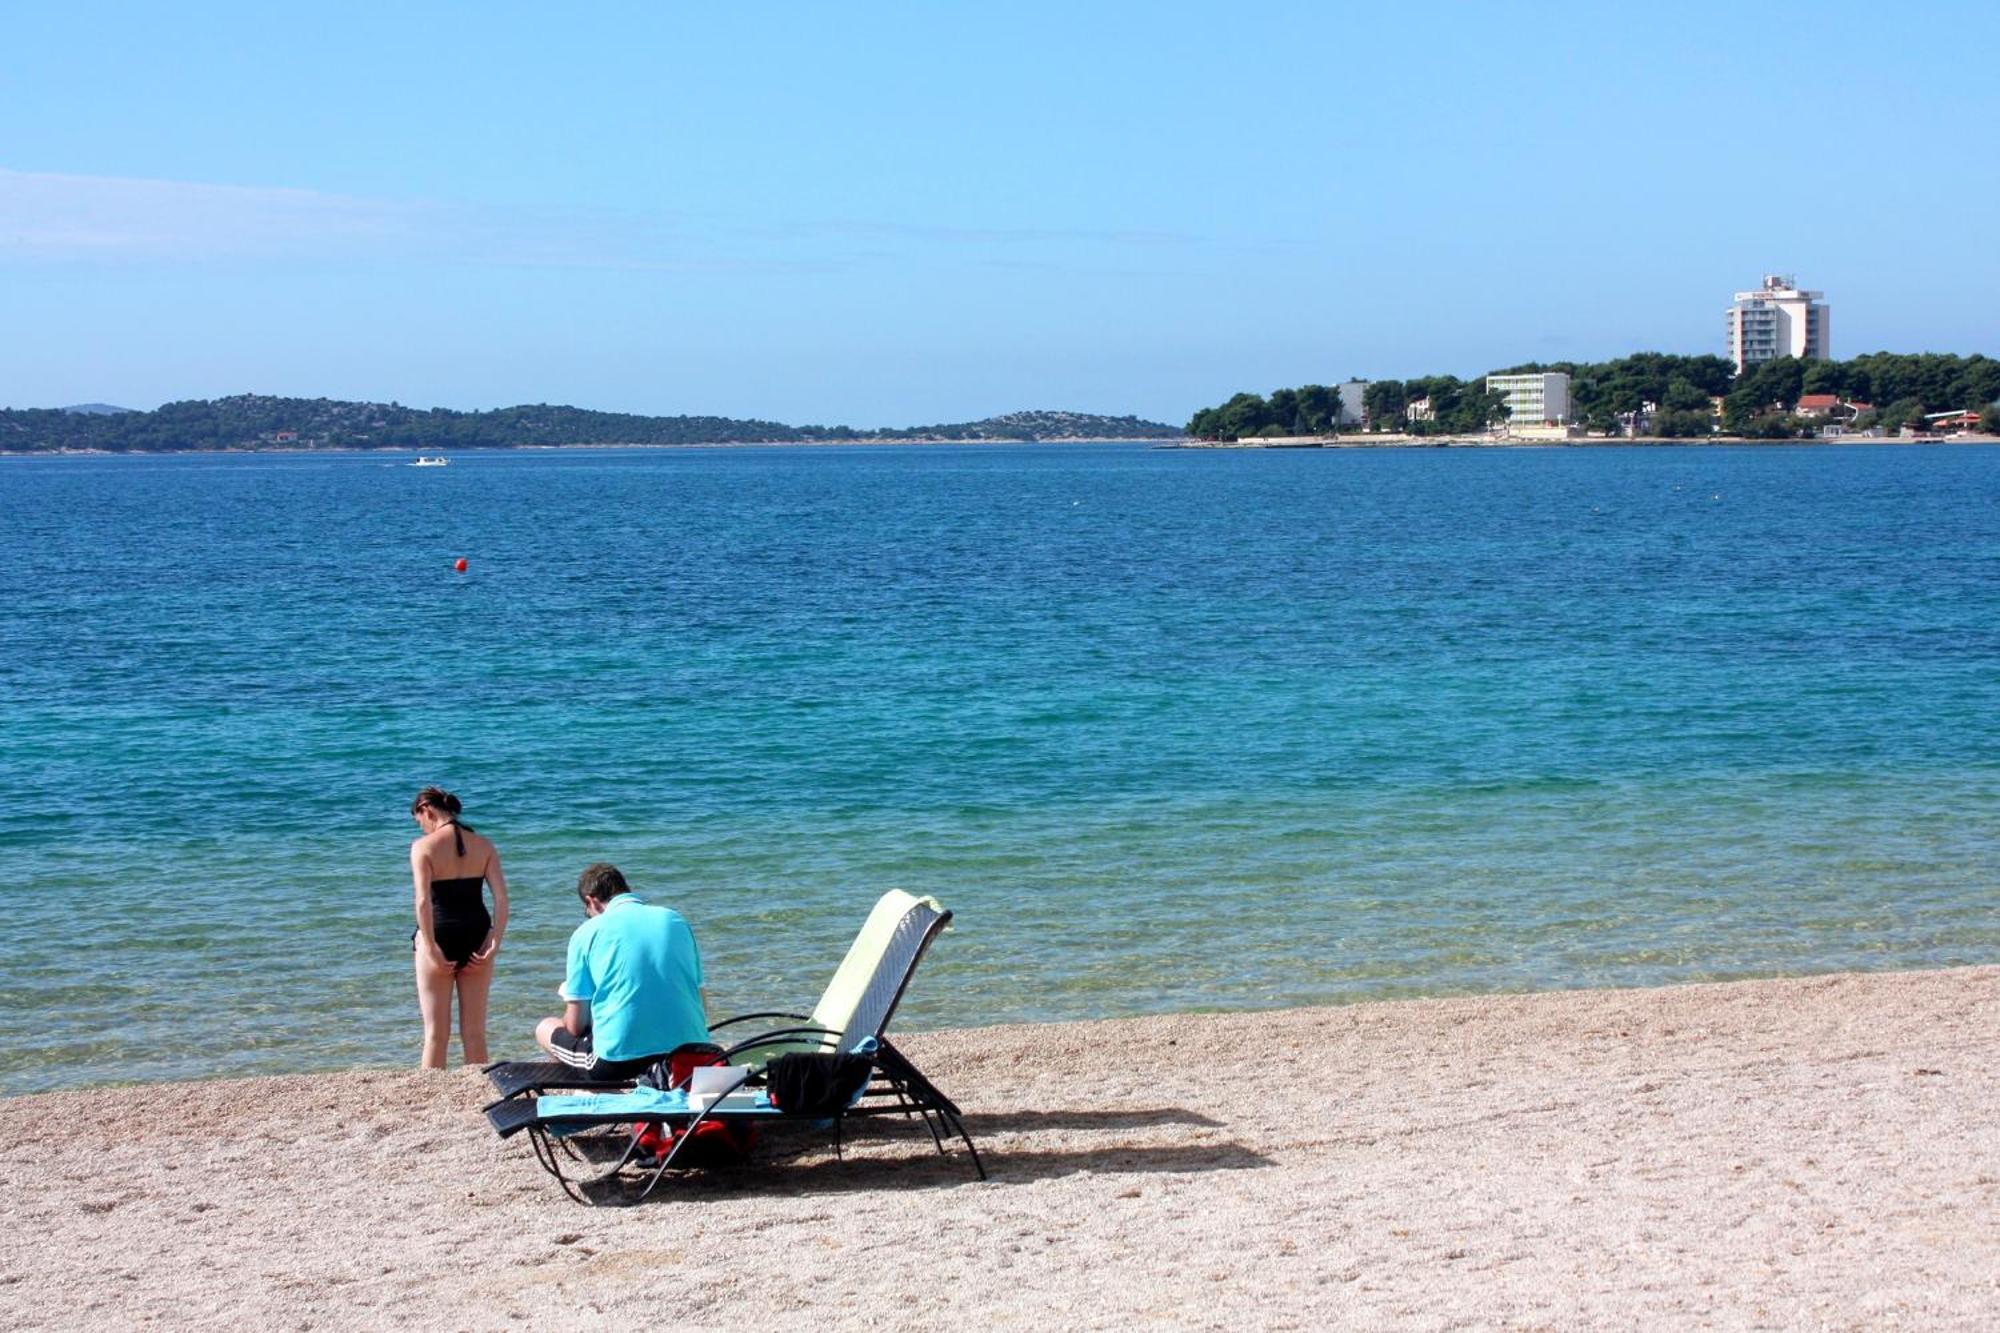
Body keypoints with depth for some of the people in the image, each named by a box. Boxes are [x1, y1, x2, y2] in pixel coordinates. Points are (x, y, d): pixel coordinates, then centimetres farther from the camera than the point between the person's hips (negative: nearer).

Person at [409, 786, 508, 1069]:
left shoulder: (423, 846, -9)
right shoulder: (483, 845, 3)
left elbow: (423, 902, -19)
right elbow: (502, 898, -6)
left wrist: (431, 949, -17)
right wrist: (495, 942, -7)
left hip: (439, 939, -3)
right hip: (476, 937, 3)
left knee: (436, 1035, 6)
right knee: (475, 1033, 12)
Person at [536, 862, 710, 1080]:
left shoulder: (587, 933, 1)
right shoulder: (676, 920, 13)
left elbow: (576, 1025, 2)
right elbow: (702, 1006, 16)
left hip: (619, 1061, -5)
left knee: (545, 1029, 22)